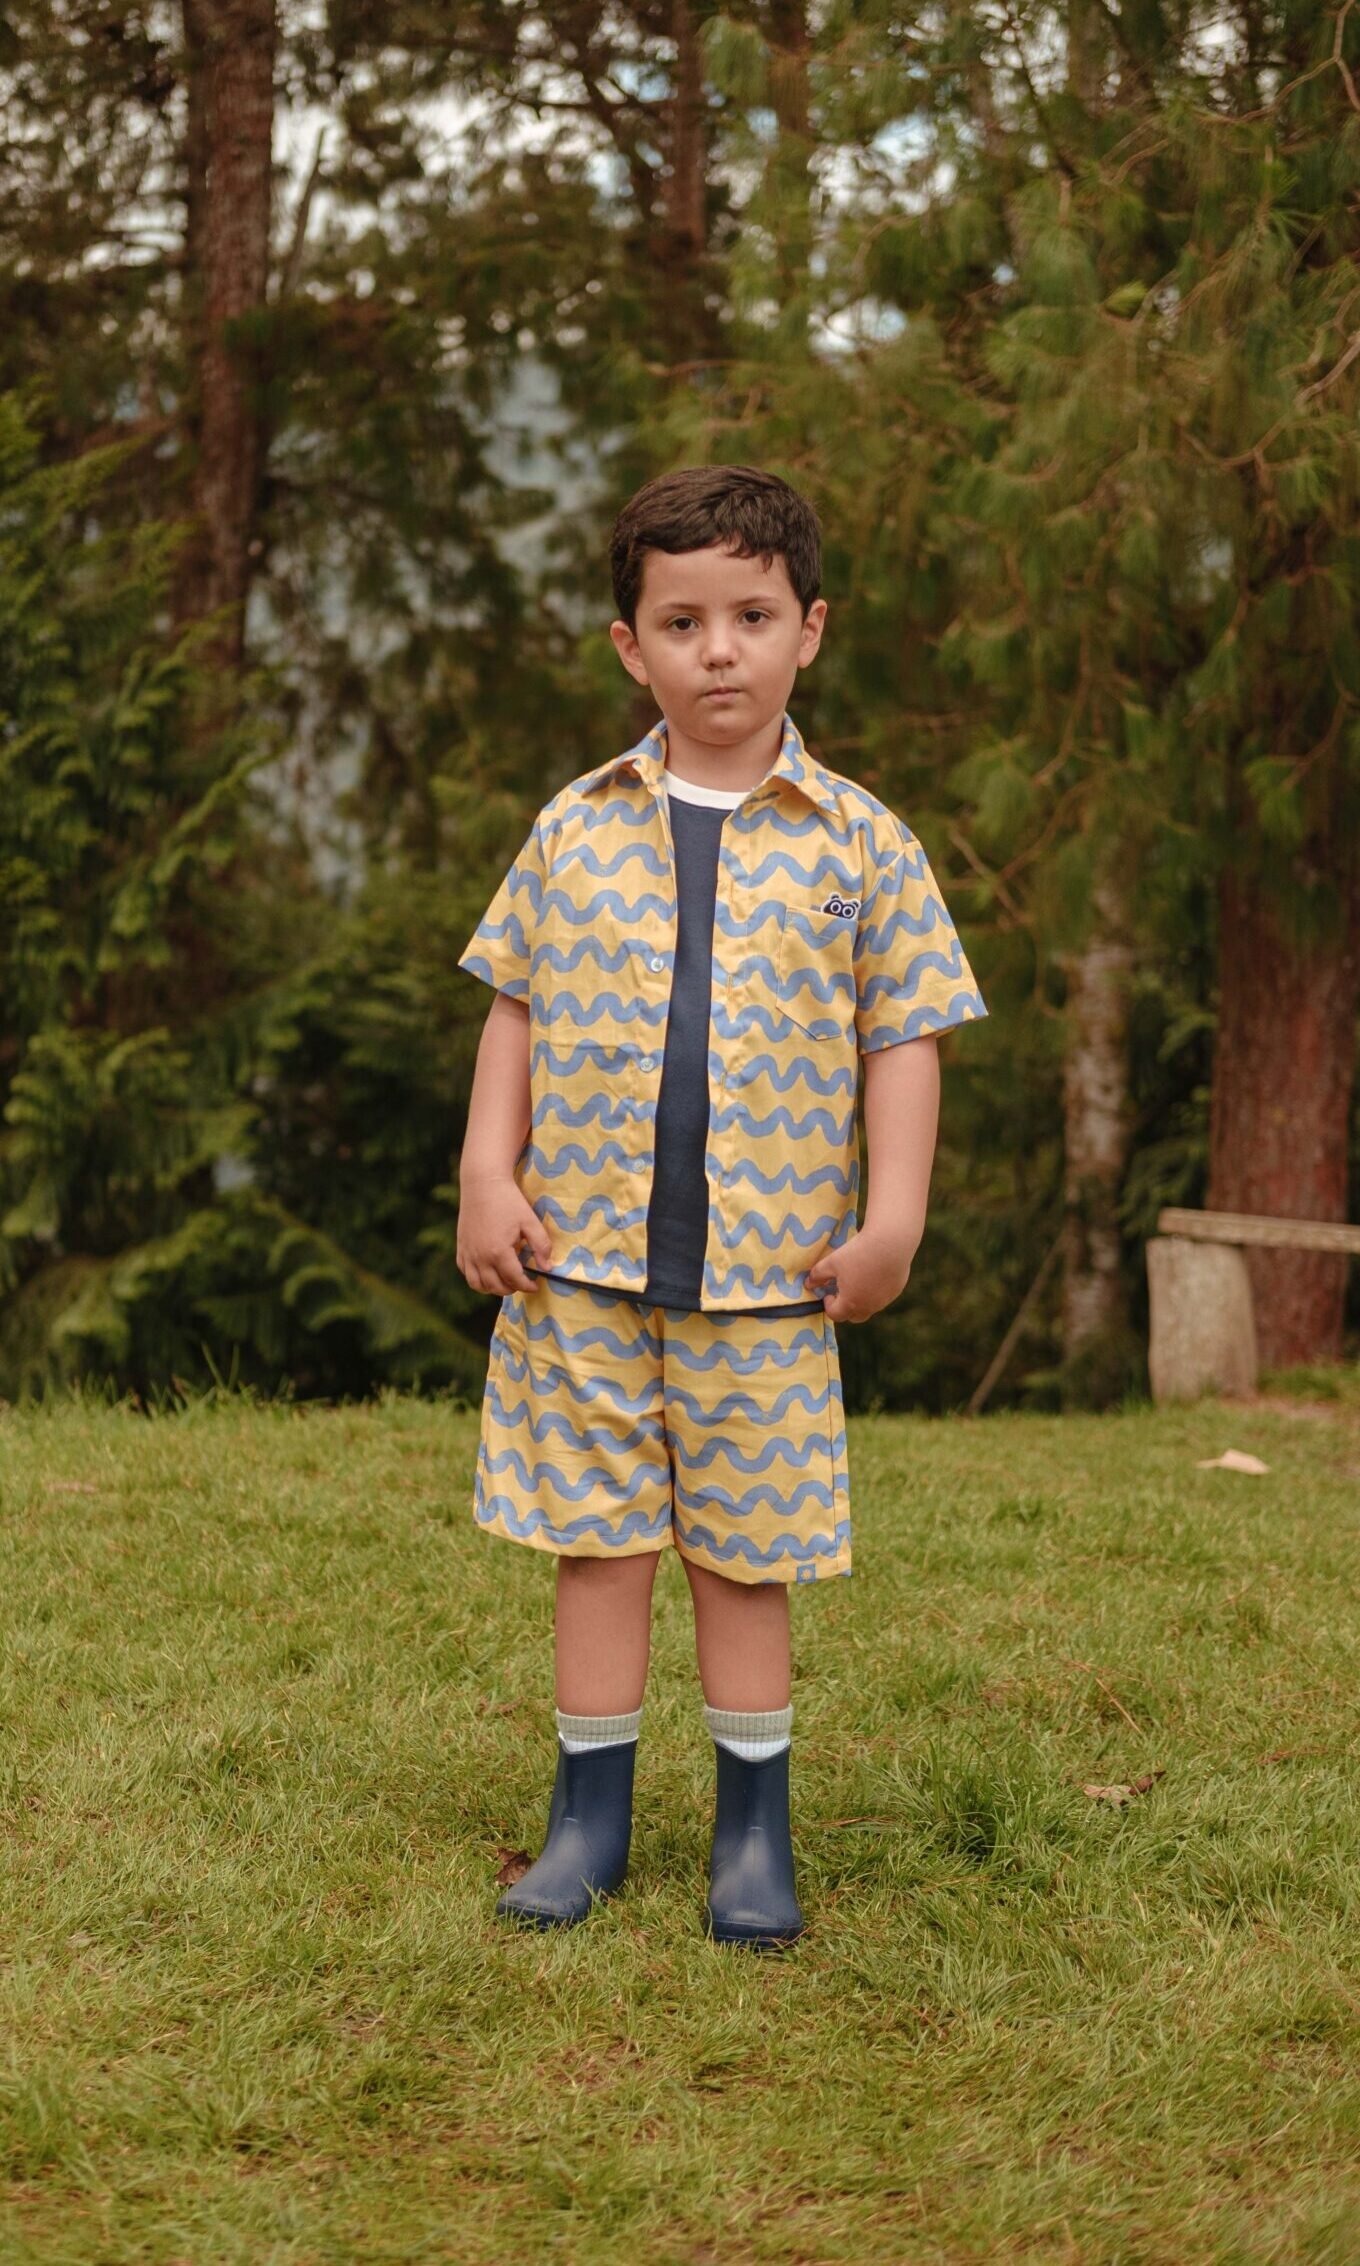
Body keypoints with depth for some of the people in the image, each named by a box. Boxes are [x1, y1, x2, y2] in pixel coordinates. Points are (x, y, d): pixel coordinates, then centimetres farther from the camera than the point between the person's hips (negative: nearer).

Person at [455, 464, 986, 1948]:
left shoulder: (857, 843, 0)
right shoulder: (575, 829, 5)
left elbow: (905, 1036, 2)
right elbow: (515, 1008, 10)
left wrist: (893, 1217, -5)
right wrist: (488, 1178, 1)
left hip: (769, 1270, -1)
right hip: (581, 1261, 1)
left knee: (748, 1553, 7)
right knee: (597, 1541, 7)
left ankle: (755, 1831, 20)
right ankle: (591, 1814, 19)